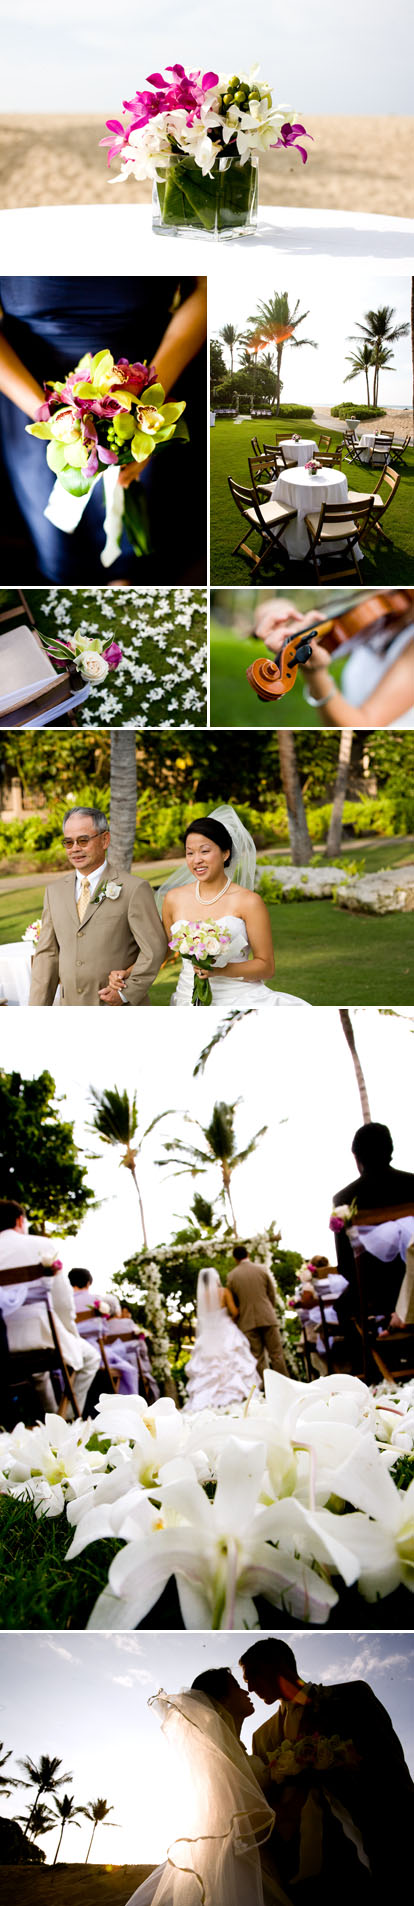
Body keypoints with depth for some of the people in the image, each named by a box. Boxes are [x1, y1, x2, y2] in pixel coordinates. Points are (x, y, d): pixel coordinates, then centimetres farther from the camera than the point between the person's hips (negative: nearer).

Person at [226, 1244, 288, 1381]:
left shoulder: (232, 1276, 0)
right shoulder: (262, 1269, 0)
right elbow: (272, 1293, 6)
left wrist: (238, 1315, 21)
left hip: (247, 1321, 0)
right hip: (267, 1318, 0)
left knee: (257, 1358, 3)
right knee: (276, 1354, 5)